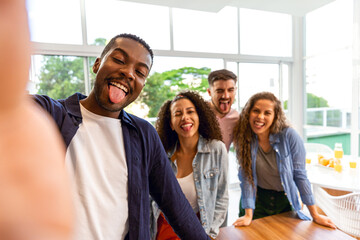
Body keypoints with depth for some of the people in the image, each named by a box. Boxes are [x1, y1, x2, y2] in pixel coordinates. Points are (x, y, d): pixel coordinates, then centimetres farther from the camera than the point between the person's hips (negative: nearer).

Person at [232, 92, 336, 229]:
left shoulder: (289, 136, -21)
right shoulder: (243, 137, -16)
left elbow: (300, 175, -13)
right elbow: (246, 177, -16)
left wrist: (315, 215, -8)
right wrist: (248, 215, -17)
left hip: (285, 202, 0)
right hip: (257, 201, 0)